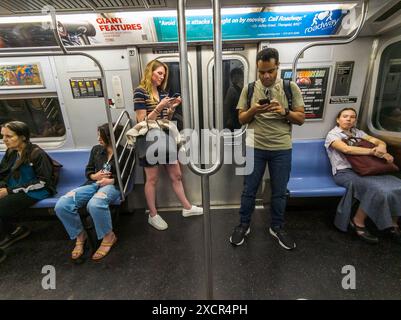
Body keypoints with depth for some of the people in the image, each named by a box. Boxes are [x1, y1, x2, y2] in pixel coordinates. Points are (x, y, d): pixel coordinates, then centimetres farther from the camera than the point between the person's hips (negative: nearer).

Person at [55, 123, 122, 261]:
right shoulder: (96, 149, 17)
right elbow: (88, 171, 20)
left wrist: (110, 180, -16)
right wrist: (95, 176, -3)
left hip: (112, 185, -5)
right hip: (93, 183, 6)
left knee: (94, 204, -40)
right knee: (61, 205, -19)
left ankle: (108, 237, -13)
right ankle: (80, 235, 6)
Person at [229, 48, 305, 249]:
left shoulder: (291, 88, 1)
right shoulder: (249, 88, 2)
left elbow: (301, 119, 1)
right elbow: (241, 119, 3)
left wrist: (284, 112, -18)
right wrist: (253, 110, -18)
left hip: (282, 149, 1)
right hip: (254, 147, 0)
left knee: (279, 192, 12)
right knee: (249, 190, 9)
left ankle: (277, 227, 33)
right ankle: (243, 225, 29)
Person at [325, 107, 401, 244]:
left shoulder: (357, 132, 22)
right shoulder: (333, 134, 1)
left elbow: (380, 142, 13)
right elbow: (346, 149, -16)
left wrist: (381, 148, -11)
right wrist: (373, 151, -18)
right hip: (345, 172, -6)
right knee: (380, 190, -27)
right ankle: (358, 222, -6)